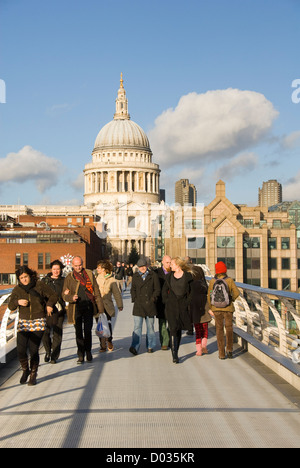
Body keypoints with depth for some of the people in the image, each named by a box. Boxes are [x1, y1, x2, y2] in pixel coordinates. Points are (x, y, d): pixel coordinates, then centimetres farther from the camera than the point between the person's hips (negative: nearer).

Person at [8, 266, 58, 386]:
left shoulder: (40, 285, -1)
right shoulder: (17, 289, 5)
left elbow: (54, 296, 9)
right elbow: (10, 306, 7)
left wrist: (49, 304, -7)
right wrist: (18, 302, -12)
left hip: (38, 322, -2)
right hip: (23, 322, 2)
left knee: (34, 350, -7)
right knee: (20, 350, -8)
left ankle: (33, 375, 12)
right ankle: (25, 370, 19)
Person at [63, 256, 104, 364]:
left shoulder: (89, 274, 6)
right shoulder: (69, 277, 3)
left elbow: (96, 291, 8)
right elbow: (64, 295, 3)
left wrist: (100, 307, 4)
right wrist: (71, 297, -19)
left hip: (88, 307, 0)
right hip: (76, 308, 0)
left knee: (88, 331, 5)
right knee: (78, 332, 5)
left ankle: (88, 352, 20)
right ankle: (81, 355, 13)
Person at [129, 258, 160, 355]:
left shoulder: (153, 275, 2)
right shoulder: (135, 276, 10)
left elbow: (157, 289, 3)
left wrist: (153, 299, -7)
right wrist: (134, 299, 3)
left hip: (150, 304, -1)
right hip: (138, 305, 1)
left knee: (150, 326, 9)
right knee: (137, 327, -7)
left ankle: (150, 346, 21)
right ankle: (135, 347, -13)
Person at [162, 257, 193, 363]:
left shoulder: (187, 276, -1)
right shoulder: (169, 276, 6)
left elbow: (192, 291, 3)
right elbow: (164, 291, 15)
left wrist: (187, 303, -5)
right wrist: (167, 302, 5)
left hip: (183, 306, 0)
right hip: (171, 306, 0)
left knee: (179, 330, 9)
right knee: (173, 329, -11)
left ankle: (176, 353, 23)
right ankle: (174, 355, -11)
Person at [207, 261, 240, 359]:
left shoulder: (212, 281, -5)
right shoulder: (229, 280, -8)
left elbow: (209, 295, -2)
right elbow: (236, 293, -14)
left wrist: (211, 308, 11)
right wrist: (232, 299, 7)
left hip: (216, 308, 1)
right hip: (228, 308, -1)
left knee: (219, 329, 10)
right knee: (229, 328, 17)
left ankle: (221, 354, 8)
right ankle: (229, 349, 1)